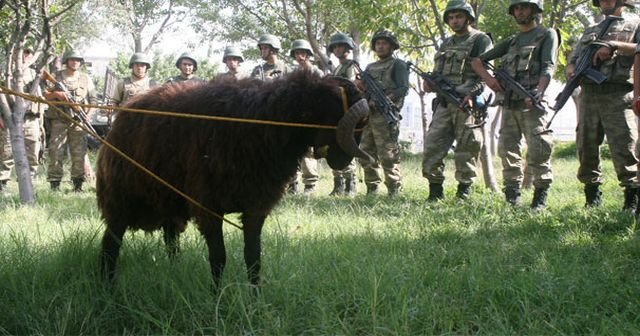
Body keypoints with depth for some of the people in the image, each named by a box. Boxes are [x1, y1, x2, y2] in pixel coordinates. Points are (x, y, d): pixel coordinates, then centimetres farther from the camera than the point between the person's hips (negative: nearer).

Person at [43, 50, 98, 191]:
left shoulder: (86, 79, 11)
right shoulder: (56, 77, 8)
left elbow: (93, 100, 11)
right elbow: (45, 95, 7)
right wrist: (56, 94, -14)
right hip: (59, 120, -1)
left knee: (79, 153, 0)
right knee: (56, 152, -5)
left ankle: (78, 184, 6)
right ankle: (54, 184, 0)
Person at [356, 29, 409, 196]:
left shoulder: (398, 65, 6)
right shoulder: (370, 67, 26)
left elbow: (403, 88, -6)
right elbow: (362, 88, 25)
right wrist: (359, 86, 2)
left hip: (385, 115, -7)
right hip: (367, 115, 7)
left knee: (388, 155, -11)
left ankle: (394, 191, -9)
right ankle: (371, 190, 12)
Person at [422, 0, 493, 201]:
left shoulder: (481, 40, 2)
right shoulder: (446, 44, 23)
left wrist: (471, 93, -23)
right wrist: (430, 82, 2)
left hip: (466, 104, -6)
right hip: (444, 103, 6)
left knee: (466, 151, -4)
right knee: (432, 146, 0)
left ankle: (464, 193, 4)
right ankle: (435, 191, 7)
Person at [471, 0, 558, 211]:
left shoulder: (547, 35, 8)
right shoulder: (511, 42, 23)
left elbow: (548, 67, -8)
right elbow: (477, 61, 23)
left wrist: (539, 92, -26)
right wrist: (488, 79, 2)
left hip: (531, 104, -6)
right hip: (509, 104, 6)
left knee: (538, 152, -12)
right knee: (507, 150, 3)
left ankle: (541, 197, -7)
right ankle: (512, 198, 9)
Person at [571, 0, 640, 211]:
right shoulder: (590, 31, 27)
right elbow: (572, 59, 23)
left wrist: (615, 46, -16)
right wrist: (571, 70, 0)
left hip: (619, 95, -5)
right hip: (588, 94, 5)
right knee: (586, 147, 3)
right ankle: (592, 197, 12)